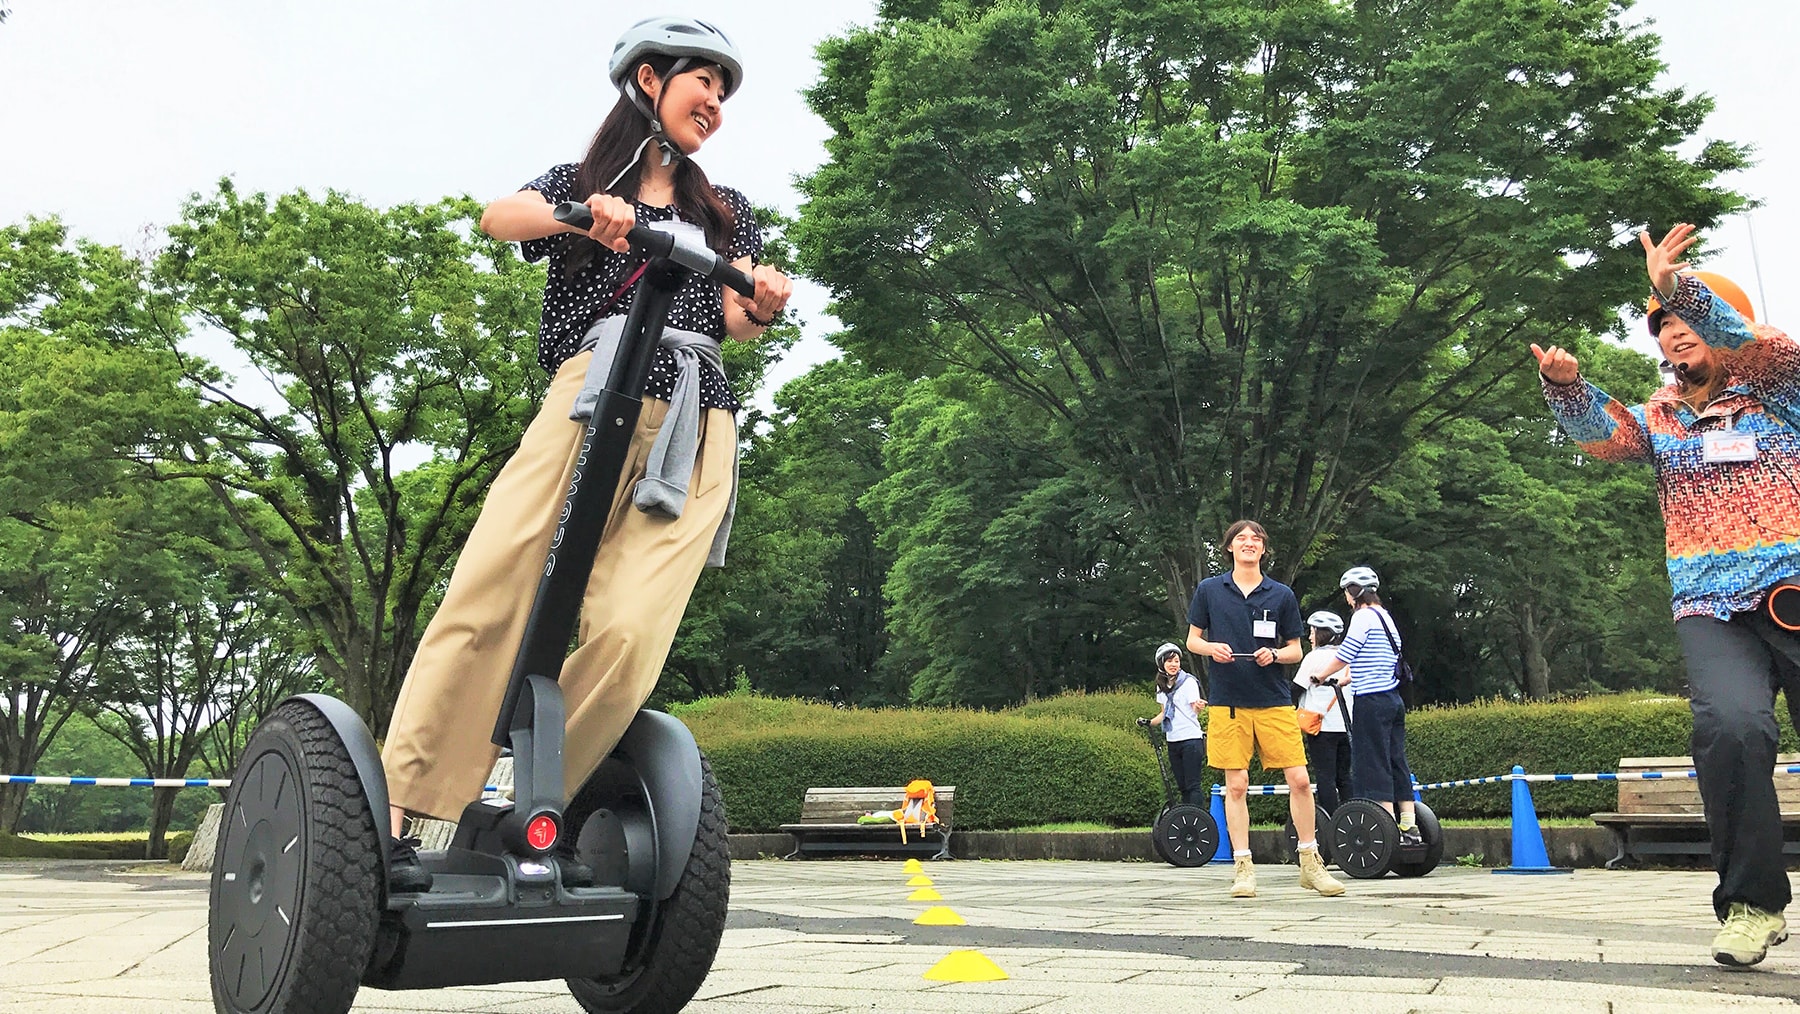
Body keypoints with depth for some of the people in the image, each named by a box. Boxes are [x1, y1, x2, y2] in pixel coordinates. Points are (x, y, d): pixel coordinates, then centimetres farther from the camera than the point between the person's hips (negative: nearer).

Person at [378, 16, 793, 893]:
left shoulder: (727, 212, 29)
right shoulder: (584, 182, 22)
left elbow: (738, 323, 12)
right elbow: (497, 218, 0)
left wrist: (762, 307, -12)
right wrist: (584, 216, -21)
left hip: (693, 433, 2)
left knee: (630, 632, -16)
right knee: (487, 596, -15)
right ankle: (395, 813, -12)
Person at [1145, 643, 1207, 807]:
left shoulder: (1188, 681, -5)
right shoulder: (1162, 686, 13)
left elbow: (1195, 710, -10)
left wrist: (1199, 706, -33)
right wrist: (1149, 722, 4)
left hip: (1191, 739, -6)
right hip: (1172, 741, 6)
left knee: (1193, 785, -10)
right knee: (1182, 786, 9)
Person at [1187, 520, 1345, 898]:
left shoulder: (1282, 595, 7)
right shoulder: (1209, 590, 6)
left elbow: (1295, 650, 11)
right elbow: (1192, 640, 10)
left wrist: (1274, 654, -10)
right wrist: (1212, 648, -11)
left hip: (1274, 701, 1)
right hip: (1228, 703, -1)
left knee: (1299, 780, -2)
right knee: (1236, 785, 1)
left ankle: (1310, 863, 12)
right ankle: (1243, 868, 9)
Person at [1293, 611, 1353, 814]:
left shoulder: (1314, 657, -5)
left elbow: (1297, 688, -5)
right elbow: (1354, 690, 16)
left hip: (1322, 726, -6)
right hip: (1347, 726, 6)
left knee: (1326, 777, -5)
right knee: (1344, 777, 11)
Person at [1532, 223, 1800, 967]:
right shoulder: (1660, 418, 17)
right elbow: (1601, 434, -3)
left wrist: (1677, 285, -26)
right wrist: (1566, 386, -24)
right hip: (1712, 609, 1)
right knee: (1730, 724, -25)